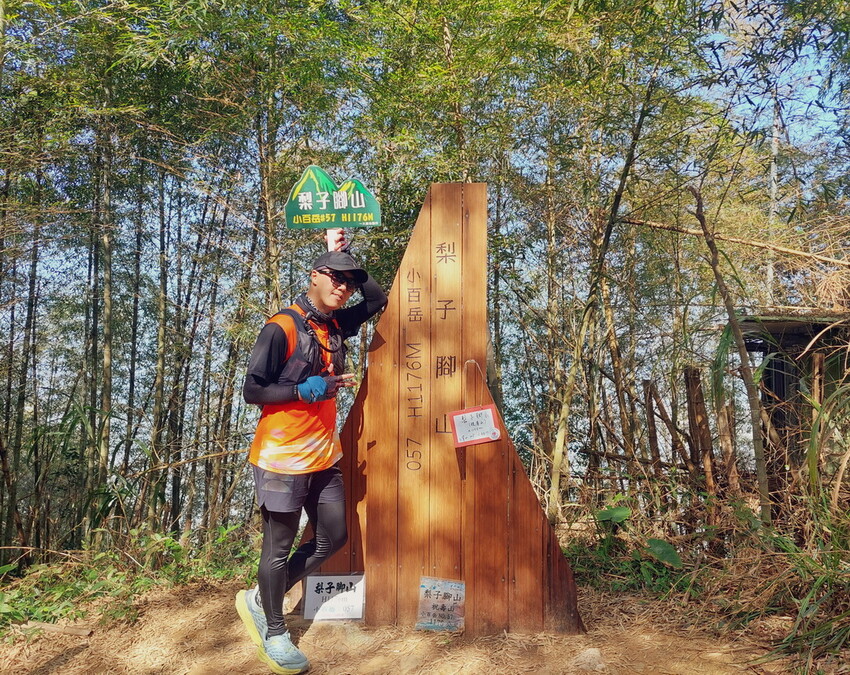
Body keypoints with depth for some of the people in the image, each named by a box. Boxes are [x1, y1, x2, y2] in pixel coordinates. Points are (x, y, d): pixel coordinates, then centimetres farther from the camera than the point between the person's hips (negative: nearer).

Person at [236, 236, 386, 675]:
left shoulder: (335, 325, 9)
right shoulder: (282, 327, -13)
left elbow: (377, 301, 20)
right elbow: (251, 390, -12)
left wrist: (344, 256, 11)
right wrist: (304, 391, -23)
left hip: (324, 457, 8)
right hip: (282, 458, -8)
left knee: (333, 538, 13)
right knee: (279, 546, 5)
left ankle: (259, 600, 30)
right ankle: (275, 634, 26)